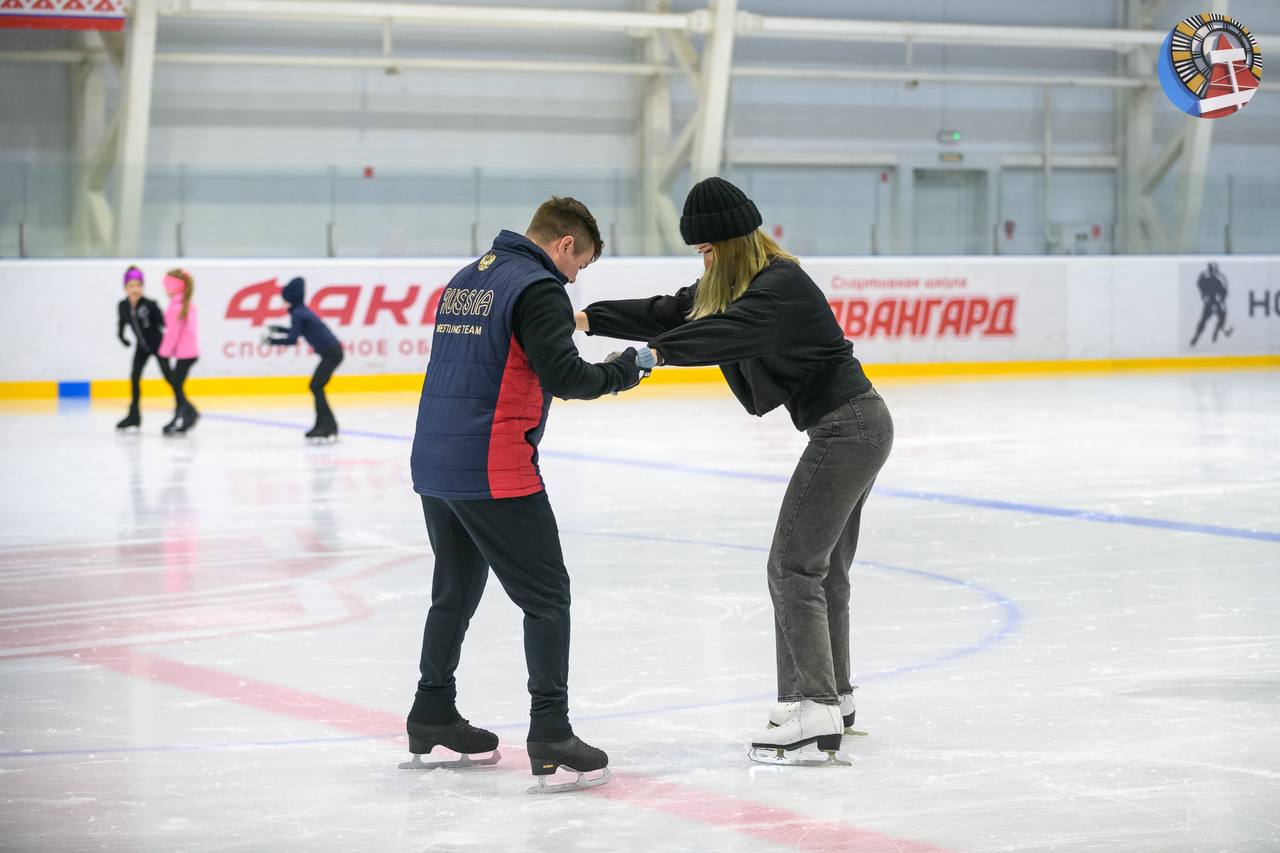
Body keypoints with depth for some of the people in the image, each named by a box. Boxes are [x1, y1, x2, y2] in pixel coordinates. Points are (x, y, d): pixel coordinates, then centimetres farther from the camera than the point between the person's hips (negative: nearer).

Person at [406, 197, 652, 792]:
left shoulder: (466, 279, 16)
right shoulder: (539, 288, -10)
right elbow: (565, 376, -18)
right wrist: (625, 369, -2)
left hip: (433, 464, 9)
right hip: (493, 470, -9)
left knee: (457, 590, 22)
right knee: (547, 597, -3)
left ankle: (431, 719, 31)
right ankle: (550, 734, -8)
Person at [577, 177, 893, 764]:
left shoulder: (780, 286, -21)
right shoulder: (729, 285, 10)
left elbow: (727, 332, -37)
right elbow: (669, 313, 7)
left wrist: (654, 353, -45)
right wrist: (590, 319, -2)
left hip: (846, 427, -11)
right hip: (855, 427, 11)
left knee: (793, 566, -11)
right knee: (824, 566, 18)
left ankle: (816, 709, -13)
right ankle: (834, 697, 28)